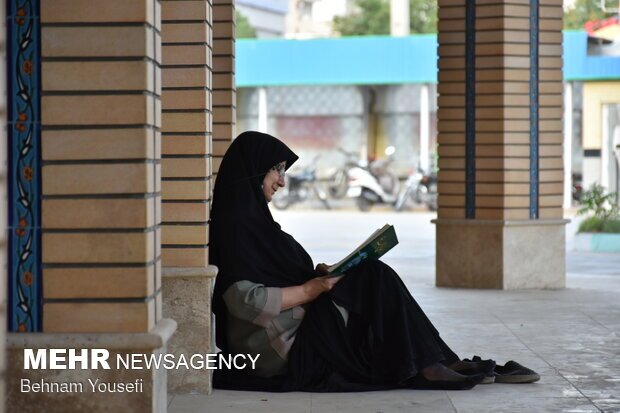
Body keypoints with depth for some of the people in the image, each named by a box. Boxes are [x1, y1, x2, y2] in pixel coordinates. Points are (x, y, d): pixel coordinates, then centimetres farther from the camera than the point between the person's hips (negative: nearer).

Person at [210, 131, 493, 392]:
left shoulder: (251, 217, 16)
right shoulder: (234, 225, -15)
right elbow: (246, 301, -23)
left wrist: (316, 277, 3)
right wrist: (311, 290, -15)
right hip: (282, 348, -10)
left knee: (374, 277, 5)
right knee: (376, 278, -11)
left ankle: (441, 362, -5)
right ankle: (427, 368, -10)